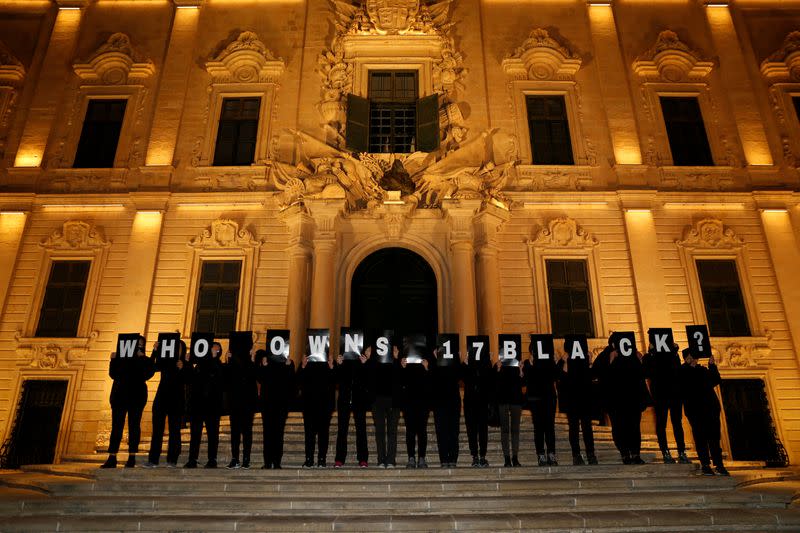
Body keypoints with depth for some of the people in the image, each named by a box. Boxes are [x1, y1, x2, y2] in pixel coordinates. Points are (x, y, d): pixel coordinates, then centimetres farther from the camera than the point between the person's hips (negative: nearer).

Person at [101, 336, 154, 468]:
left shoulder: (146, 360, 7)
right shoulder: (121, 358, 11)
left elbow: (147, 375, -9)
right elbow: (113, 374, 3)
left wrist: (141, 359, -12)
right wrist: (113, 360, -8)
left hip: (136, 396, -1)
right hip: (119, 394, 1)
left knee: (134, 425, 0)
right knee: (116, 426, -1)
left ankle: (132, 458, 2)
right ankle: (112, 458, 0)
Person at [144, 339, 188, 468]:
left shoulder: (186, 365, 3)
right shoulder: (165, 362, 10)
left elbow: (186, 381, -7)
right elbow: (152, 366, -6)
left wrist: (181, 369, -20)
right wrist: (155, 351, -15)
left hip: (176, 400, -2)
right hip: (162, 397, 3)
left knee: (174, 430, -1)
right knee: (157, 429, 2)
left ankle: (172, 460, 2)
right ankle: (153, 459, 5)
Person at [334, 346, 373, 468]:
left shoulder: (367, 364, 4)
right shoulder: (343, 361, 8)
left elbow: (368, 380, -8)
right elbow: (337, 379, 4)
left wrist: (364, 364, -18)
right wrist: (338, 365, -11)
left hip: (359, 400, -1)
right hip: (344, 400, 1)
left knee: (361, 429, 0)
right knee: (342, 429, 1)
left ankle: (363, 459, 3)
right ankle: (339, 459, 4)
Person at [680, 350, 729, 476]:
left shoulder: (703, 370, 21)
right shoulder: (682, 371, 5)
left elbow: (717, 381, 11)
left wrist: (712, 366, 5)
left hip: (711, 407, 4)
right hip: (695, 409, -4)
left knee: (714, 437, 3)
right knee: (700, 437, -4)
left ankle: (719, 465, 6)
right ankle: (705, 465, 0)